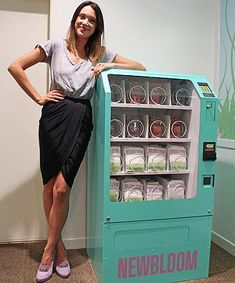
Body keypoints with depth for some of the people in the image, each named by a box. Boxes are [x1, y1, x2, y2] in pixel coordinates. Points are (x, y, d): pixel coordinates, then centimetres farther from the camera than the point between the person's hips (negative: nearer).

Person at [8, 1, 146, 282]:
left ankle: (48, 251, 12)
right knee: (49, 186, 2)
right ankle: (59, 248, 21)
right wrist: (38, 97, 1)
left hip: (80, 121, 0)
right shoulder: (56, 46, 9)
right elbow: (15, 67, 9)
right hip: (54, 116, 1)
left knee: (61, 188, -9)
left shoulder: (101, 54, 13)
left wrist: (110, 66, -3)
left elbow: (140, 68, 13)